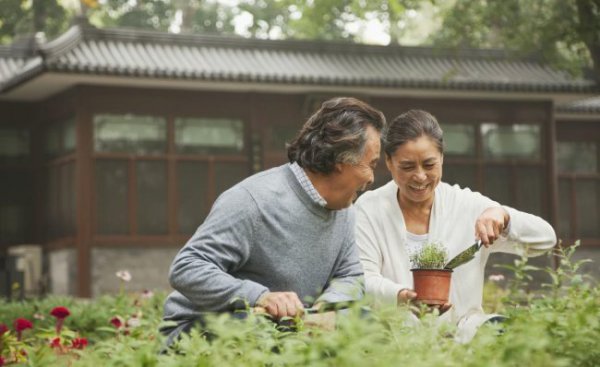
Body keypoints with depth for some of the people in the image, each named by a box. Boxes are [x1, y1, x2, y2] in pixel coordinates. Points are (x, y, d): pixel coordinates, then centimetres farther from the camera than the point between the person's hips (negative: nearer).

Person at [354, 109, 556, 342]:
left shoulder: (469, 206, 6)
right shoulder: (369, 208, 3)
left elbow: (545, 239, 4)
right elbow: (363, 280, -6)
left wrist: (502, 216, -17)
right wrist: (400, 296, -28)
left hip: (462, 333, 1)